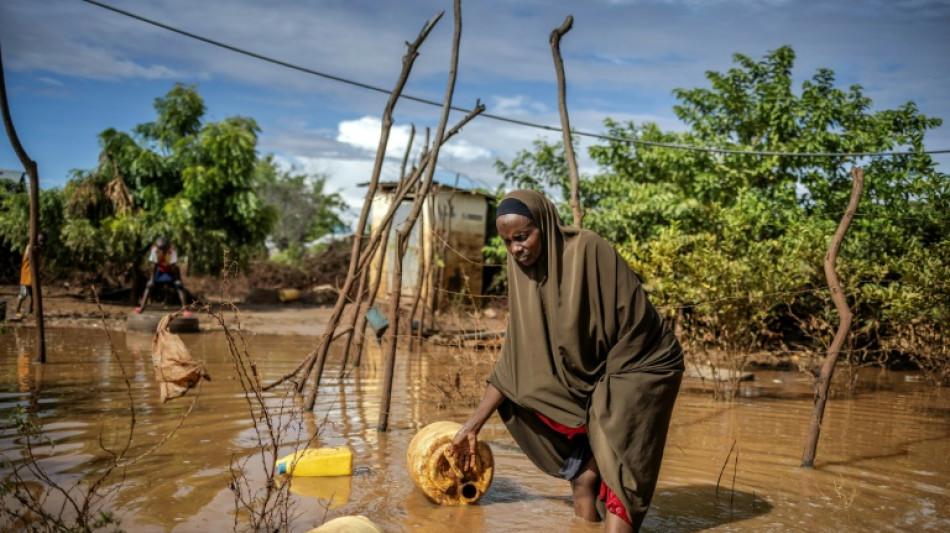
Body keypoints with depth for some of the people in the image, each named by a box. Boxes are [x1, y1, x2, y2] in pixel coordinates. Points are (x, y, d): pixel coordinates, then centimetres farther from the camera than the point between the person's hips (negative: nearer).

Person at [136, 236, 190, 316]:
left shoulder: (172, 251, -35)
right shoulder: (154, 250, -28)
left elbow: (173, 266, -28)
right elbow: (154, 265, -20)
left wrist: (177, 280, -24)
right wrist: (152, 279, -18)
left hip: (171, 270, -2)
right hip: (160, 270, 3)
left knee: (179, 286, -20)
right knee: (149, 285, -10)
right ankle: (142, 306, -4)